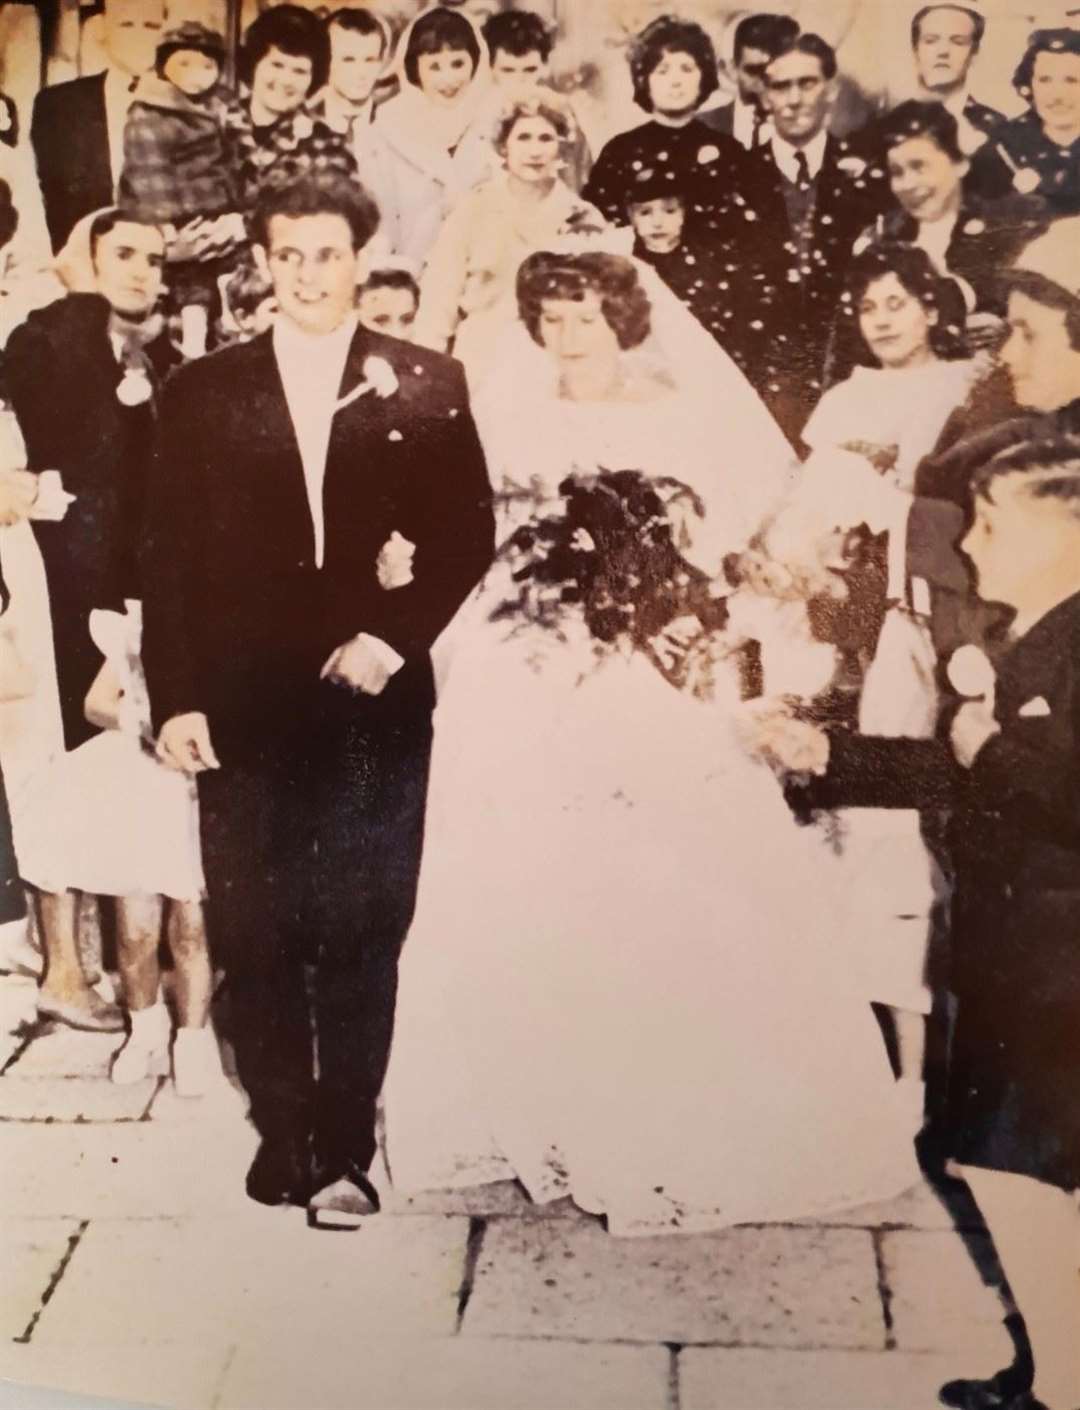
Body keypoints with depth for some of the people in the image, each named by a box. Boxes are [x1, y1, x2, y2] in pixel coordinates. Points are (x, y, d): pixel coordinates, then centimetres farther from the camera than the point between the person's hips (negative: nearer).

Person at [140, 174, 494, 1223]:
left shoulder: (426, 387, 7)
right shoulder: (203, 391, 9)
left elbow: (470, 532, 4)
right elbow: (170, 556, 6)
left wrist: (395, 636, -8)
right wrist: (175, 697, -1)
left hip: (376, 694, -1)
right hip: (243, 699, 2)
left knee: (362, 932, 1)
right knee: (254, 934, 5)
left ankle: (345, 1148, 16)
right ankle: (282, 1130, 24)